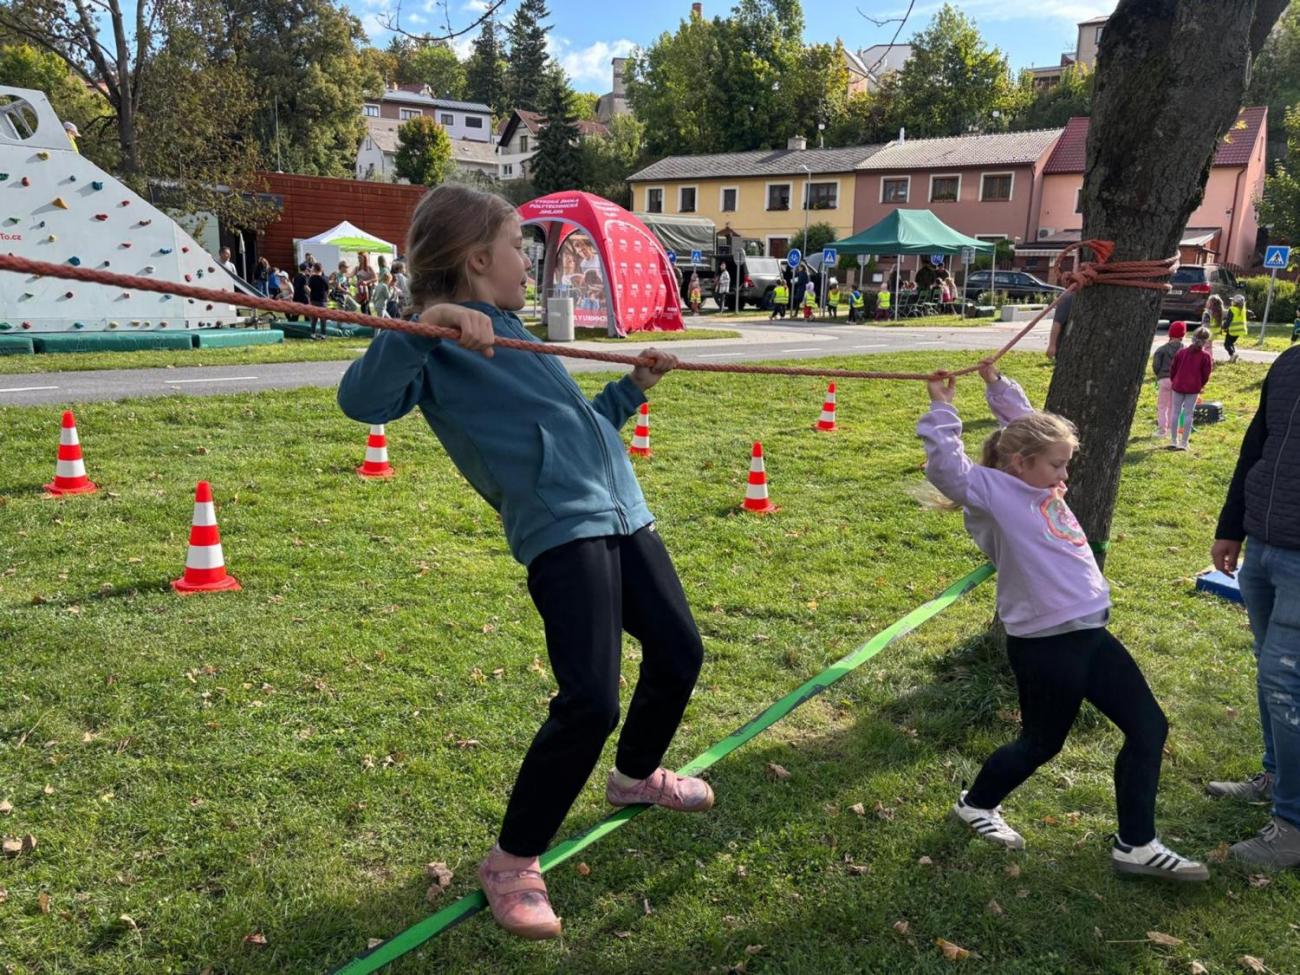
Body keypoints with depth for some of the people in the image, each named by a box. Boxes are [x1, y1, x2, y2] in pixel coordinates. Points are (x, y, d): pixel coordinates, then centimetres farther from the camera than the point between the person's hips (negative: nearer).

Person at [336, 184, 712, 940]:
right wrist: (421, 326, -37)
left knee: (679, 651, 19)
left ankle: (637, 775, 46)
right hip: (562, 532, -9)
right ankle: (513, 863, 7)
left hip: (623, 514, 9)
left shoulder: (513, 335, 21)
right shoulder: (441, 346, -7)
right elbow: (363, 400, -26)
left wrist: (633, 388, 26)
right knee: (590, 703, -15)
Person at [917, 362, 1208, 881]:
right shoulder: (992, 493, -12)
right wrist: (942, 409, -22)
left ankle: (1136, 844, 19)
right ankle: (975, 804, 36)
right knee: (1041, 743, 9)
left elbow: (1027, 425, 27)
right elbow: (945, 468, -28)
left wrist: (997, 385, 23)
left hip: (1090, 633, 9)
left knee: (1149, 727, 8)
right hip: (1043, 645, -9)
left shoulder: (1036, 484, 11)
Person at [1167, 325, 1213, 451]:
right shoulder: (1206, 356, -6)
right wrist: (1201, 385, 13)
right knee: (1188, 414, 2)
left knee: (1175, 412, 9)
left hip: (1178, 386, 2)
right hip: (1193, 388, -2)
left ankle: (1173, 441, 12)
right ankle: (1184, 443, 2)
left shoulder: (1181, 352, 2)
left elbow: (1172, 369, 7)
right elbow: (1206, 374, -3)